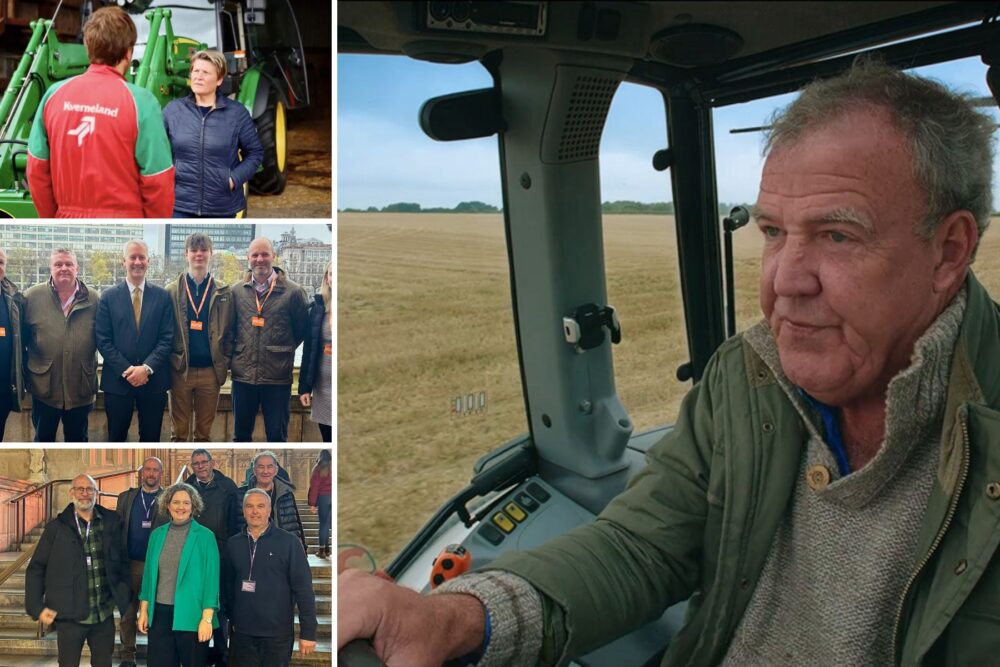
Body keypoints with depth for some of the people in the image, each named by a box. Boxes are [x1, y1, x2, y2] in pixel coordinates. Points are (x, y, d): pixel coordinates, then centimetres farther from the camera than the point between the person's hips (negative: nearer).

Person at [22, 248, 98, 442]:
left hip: (80, 388, 1)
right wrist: (25, 374, 5)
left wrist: (92, 374, 2)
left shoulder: (93, 299, 0)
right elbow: (21, 340, 4)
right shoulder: (32, 296, -1)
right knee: (43, 439, 14)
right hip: (44, 387, 0)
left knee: (78, 440, 14)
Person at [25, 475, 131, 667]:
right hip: (70, 615, -2)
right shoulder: (56, 527, -2)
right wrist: (37, 607, -6)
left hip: (105, 614, 2)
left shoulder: (111, 522, 3)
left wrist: (123, 598, 2)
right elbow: (36, 569, 2)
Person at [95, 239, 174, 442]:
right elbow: (102, 340, -2)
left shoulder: (162, 296, 3)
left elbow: (167, 338, -2)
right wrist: (126, 370, -11)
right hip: (117, 380, 0)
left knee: (150, 438, 9)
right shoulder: (109, 297, 3)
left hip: (154, 380, 0)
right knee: (116, 438, 11)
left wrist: (147, 368, -13)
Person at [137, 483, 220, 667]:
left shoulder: (205, 536, -7)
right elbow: (149, 574, 12)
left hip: (191, 615, -3)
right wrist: (144, 610, 9)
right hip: (160, 614, 4)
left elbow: (211, 578, -9)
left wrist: (207, 618, -13)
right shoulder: (157, 534, 7)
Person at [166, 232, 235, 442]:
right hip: (180, 369, 0)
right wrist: (167, 364, -3)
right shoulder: (172, 291, 3)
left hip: (211, 370, 0)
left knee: (205, 431, 10)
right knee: (178, 431, 9)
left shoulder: (223, 292, 4)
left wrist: (225, 365, -2)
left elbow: (229, 332, 4)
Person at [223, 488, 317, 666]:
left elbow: (303, 588, -9)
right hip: (242, 632, 3)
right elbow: (228, 585, 11)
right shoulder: (233, 543, 5)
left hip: (277, 633, -3)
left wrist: (308, 632, -11)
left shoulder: (289, 542, -8)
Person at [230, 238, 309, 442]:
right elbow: (230, 328, 17)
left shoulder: (293, 292, -4)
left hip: (278, 378, -3)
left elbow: (302, 330, 4)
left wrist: (281, 352, 4)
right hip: (242, 376, 3)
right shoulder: (237, 292, 6)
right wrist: (238, 353, 10)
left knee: (277, 436, 6)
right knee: (240, 434, 14)